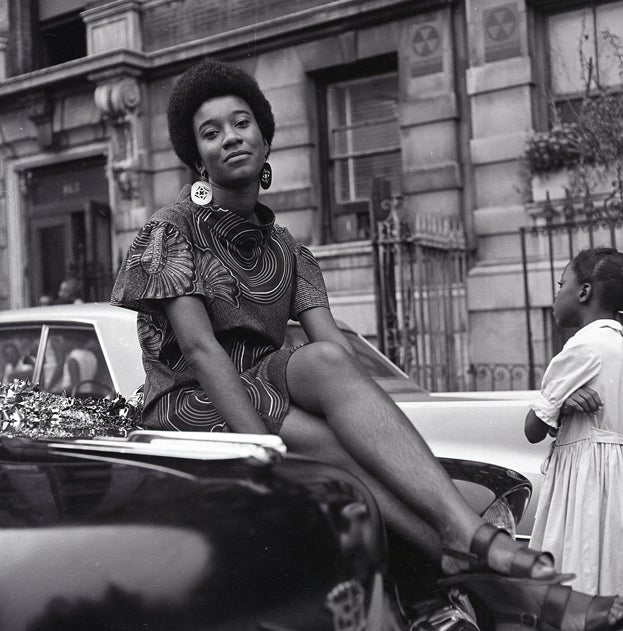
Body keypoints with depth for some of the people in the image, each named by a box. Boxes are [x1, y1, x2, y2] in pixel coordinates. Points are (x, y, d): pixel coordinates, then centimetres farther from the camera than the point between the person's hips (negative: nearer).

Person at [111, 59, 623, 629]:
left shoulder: (286, 249, 14)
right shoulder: (172, 229, -1)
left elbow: (334, 341, 0)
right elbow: (199, 347, -15)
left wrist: (367, 413, -21)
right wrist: (265, 449, -27)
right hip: (189, 401, -3)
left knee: (326, 361, -32)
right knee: (339, 449, -30)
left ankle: (467, 537, -43)